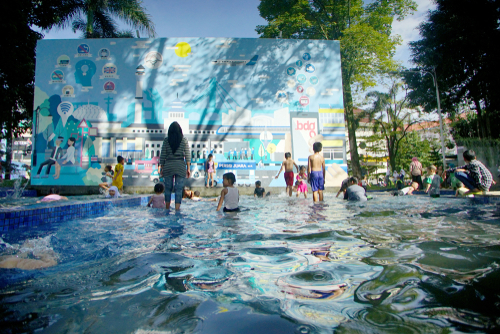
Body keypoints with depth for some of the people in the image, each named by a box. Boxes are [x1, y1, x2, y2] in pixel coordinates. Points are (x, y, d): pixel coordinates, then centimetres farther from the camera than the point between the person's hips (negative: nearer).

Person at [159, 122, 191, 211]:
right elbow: (187, 155, 0)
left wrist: (161, 168, 11)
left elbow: (162, 155, 3)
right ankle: (177, 209, 1)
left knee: (168, 188, 10)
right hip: (180, 166, -1)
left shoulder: (166, 140, 3)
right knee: (179, 189, 1)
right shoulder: (184, 140, 2)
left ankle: (167, 209, 18)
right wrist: (188, 168, 4)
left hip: (168, 166, 1)